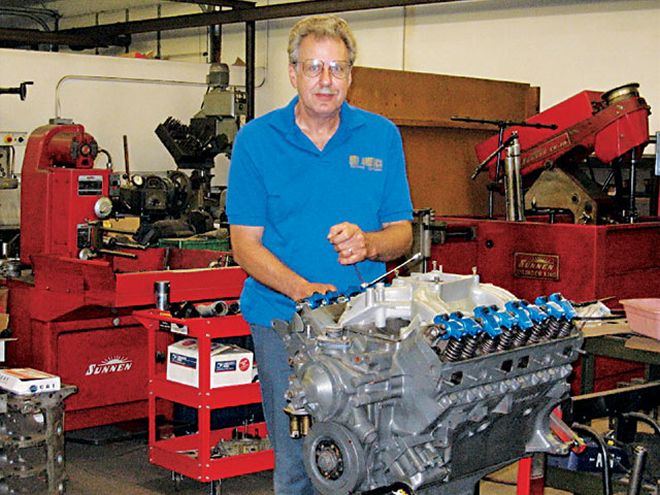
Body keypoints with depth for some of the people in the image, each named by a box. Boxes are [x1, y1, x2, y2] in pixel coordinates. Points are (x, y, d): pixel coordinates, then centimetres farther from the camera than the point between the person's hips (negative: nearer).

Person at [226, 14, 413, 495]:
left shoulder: (381, 136, 6)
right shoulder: (256, 140, 1)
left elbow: (402, 233, 8)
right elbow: (245, 244, -1)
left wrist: (368, 243, -16)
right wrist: (302, 289, -18)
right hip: (284, 320, -1)